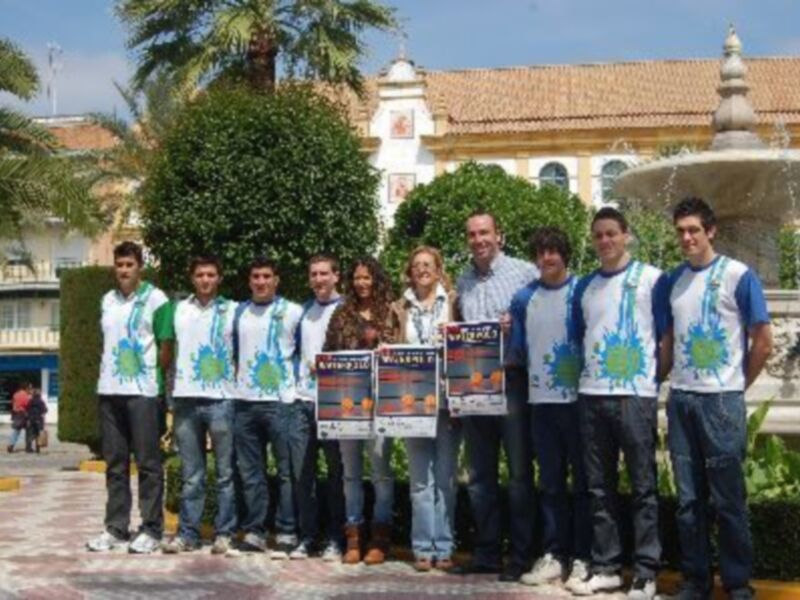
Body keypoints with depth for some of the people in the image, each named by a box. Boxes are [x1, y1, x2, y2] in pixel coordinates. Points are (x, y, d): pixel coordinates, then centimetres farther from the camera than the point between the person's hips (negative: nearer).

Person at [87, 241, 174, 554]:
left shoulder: (155, 299, -4)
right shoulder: (108, 301, 13)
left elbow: (166, 347, -3)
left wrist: (152, 375, -2)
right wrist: (107, 374, 11)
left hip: (142, 391, -6)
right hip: (109, 390, 6)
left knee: (148, 463, -1)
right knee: (115, 463, 9)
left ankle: (151, 529, 3)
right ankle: (115, 527, 15)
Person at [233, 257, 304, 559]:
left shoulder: (293, 312, 2)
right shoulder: (239, 313, 14)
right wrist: (236, 380, 12)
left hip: (280, 401, -4)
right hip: (245, 401, 4)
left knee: (286, 471, -3)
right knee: (250, 472, 8)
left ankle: (286, 534, 2)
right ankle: (254, 531, 14)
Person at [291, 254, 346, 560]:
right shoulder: (304, 311, 17)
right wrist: (298, 375, 10)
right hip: (304, 400, 5)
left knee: (336, 472, 2)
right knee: (301, 473, 5)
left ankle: (335, 539, 8)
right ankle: (306, 536, 14)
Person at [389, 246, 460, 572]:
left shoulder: (451, 302, 5)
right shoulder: (403, 306, 12)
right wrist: (401, 320, 1)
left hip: (447, 398, -2)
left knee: (445, 477, 3)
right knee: (420, 479, 2)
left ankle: (444, 546, 7)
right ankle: (423, 547, 6)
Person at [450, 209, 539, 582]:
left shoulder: (525, 272, -2)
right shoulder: (462, 282, 14)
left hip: (512, 380, -5)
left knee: (519, 471, 1)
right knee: (480, 474, 10)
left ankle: (521, 556, 8)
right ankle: (486, 553, 19)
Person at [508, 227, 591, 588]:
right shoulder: (524, 298, 8)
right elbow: (517, 352, 12)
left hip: (578, 398, -3)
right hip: (541, 401, 4)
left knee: (584, 481, 3)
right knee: (550, 483, 9)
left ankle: (582, 558, 9)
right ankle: (554, 555, 16)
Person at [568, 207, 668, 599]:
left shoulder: (651, 279, 0)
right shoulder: (584, 287, 13)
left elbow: (665, 337, 1)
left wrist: (654, 378, 0)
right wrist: (588, 374, 13)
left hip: (636, 395, -5)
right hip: (591, 396, 5)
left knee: (643, 486, -1)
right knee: (599, 488, 8)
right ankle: (605, 566, 15)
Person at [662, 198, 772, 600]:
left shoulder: (738, 275, -5)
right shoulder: (673, 280, 9)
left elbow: (763, 343, -4)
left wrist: (736, 386, 2)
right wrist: (674, 379, 9)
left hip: (722, 400, -4)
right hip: (681, 400, 5)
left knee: (728, 499, 0)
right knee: (689, 499, 9)